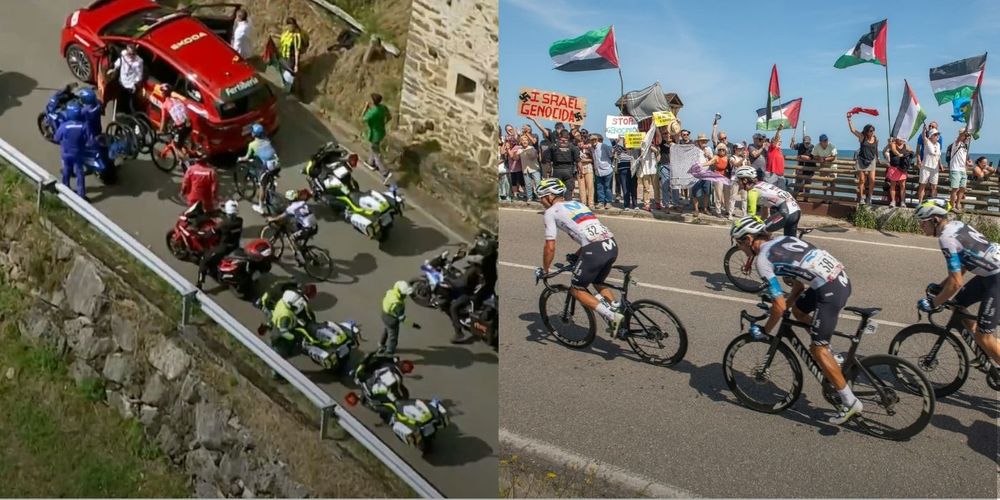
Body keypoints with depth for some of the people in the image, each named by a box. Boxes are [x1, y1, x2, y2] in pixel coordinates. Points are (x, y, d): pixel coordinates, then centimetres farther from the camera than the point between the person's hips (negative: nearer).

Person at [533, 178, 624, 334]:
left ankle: (611, 316, -4)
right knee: (598, 283, 30)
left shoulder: (551, 212, 8)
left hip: (595, 251, -8)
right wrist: (576, 255, 45)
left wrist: (544, 270, 17)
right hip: (612, 245, 8)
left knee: (577, 290, 10)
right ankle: (617, 309, 14)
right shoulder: (577, 204, 30)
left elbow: (550, 247, 3)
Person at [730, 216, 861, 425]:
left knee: (818, 349, 1)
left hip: (830, 290, -9)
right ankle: (829, 357, 29)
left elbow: (780, 306, -7)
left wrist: (765, 330, 7)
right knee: (798, 309, 29)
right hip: (842, 278, 9)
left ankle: (851, 403, 6)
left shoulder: (762, 259, -5)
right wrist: (789, 300, 33)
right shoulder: (782, 239, 20)